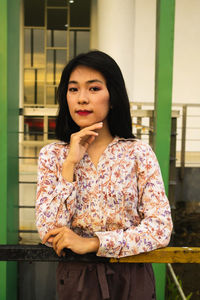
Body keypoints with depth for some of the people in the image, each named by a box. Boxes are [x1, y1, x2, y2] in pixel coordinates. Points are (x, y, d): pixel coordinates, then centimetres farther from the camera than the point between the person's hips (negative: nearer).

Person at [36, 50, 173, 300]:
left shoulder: (139, 154, -8)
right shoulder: (52, 156, -4)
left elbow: (161, 227, -14)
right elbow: (49, 234, -13)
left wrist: (92, 243, -21)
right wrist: (70, 163, -19)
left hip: (131, 279, 0)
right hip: (75, 277, 1)